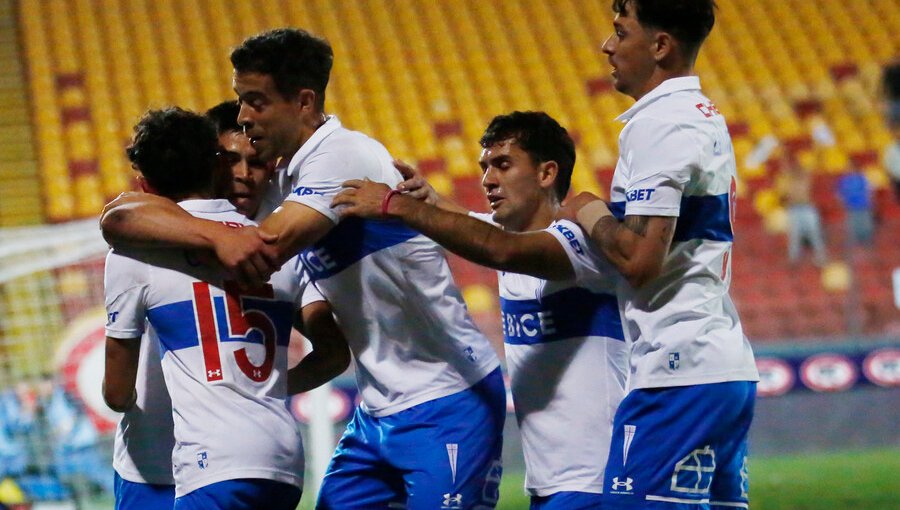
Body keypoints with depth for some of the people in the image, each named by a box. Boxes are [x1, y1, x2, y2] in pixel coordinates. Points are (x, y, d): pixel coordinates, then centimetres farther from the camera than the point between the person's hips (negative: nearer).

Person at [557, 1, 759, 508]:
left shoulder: (658, 124, -12)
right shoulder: (708, 119, 18)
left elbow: (640, 259, -18)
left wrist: (590, 215, -2)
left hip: (678, 373, -10)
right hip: (728, 364, 10)